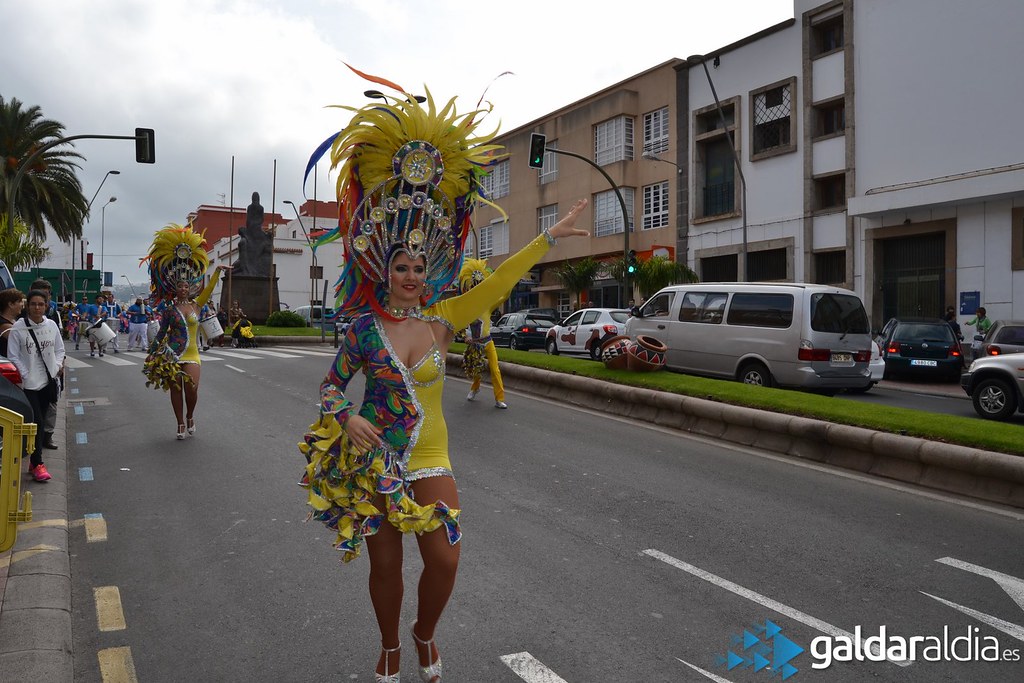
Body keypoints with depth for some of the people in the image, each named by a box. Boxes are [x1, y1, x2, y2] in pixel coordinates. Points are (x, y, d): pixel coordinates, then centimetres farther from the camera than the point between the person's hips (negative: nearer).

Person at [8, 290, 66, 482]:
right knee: (36, 422, -7)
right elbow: (13, 355, -5)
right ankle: (37, 464, 2)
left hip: (49, 380, 4)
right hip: (30, 382, -4)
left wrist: (58, 365, -4)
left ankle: (34, 460, 22)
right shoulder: (18, 328, -8)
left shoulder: (51, 325, 2)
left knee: (42, 422, 10)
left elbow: (59, 349, 12)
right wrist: (25, 375, -12)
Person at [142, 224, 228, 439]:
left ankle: (190, 416, 17)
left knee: (192, 389, -12)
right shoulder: (169, 309, 4)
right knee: (176, 389, 4)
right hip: (171, 354, 0)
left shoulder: (196, 305, 6)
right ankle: (181, 424, 15)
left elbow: (208, 290, -4)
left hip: (191, 353, 0)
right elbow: (162, 333, 8)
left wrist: (217, 272, -13)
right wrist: (153, 353, 7)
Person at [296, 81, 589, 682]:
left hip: (429, 457, 1)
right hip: (374, 456, -1)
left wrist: (550, 237, -4)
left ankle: (426, 635, 30)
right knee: (386, 564, 10)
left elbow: (498, 284, -5)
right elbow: (332, 385, 4)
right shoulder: (365, 327, -5)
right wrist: (346, 417, -18)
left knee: (444, 560, -3)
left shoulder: (442, 318, -3)